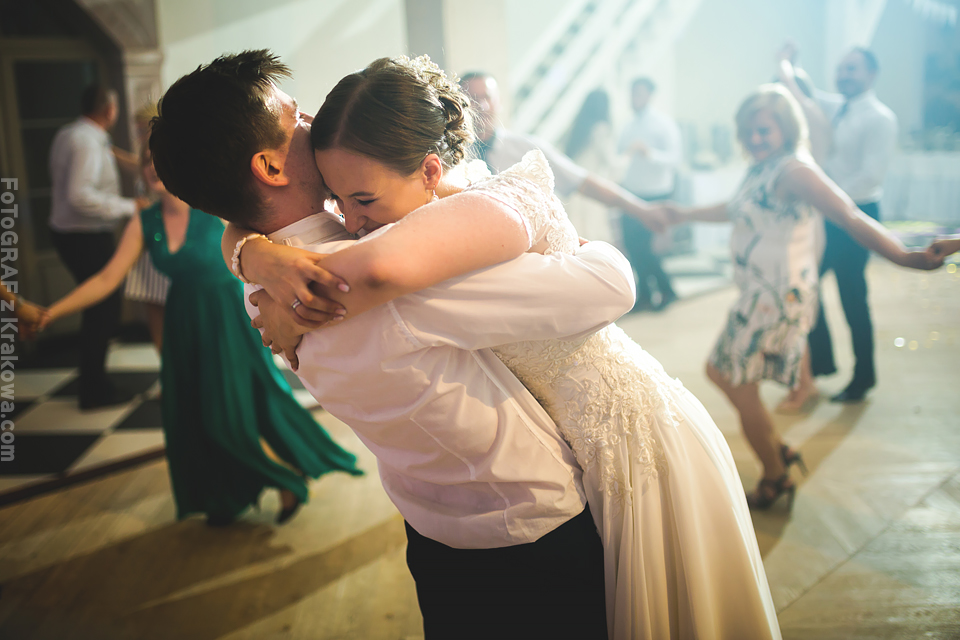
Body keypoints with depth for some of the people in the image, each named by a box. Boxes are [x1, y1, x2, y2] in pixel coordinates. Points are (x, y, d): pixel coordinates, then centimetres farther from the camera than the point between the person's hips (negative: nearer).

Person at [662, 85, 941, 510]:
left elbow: (850, 217, -31)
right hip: (760, 294, 10)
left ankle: (776, 479, 21)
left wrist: (904, 257, -43)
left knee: (741, 388, 2)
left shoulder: (794, 170, -19)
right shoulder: (762, 170, 10)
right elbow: (733, 209, 28)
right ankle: (780, 450, 31)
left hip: (779, 296, -10)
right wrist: (684, 214, 37)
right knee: (720, 370, 19)